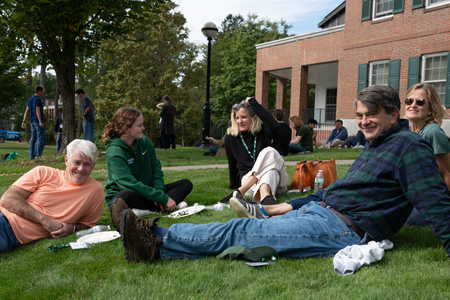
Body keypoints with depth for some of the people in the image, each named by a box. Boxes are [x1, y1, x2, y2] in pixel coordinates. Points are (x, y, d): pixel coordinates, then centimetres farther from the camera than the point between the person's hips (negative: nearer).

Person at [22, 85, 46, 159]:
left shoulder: (30, 100, 15)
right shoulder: (38, 99, -10)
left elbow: (26, 111, 12)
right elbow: (38, 111, -17)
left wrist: (24, 121, 9)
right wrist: (40, 122, -21)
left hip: (32, 122, 8)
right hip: (38, 121, -8)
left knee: (33, 138, 9)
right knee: (40, 138, -7)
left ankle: (32, 155, 9)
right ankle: (38, 155, -11)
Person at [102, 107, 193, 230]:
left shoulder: (145, 142, 2)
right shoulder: (114, 152, -19)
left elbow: (156, 169, 5)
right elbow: (130, 183, -29)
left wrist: (158, 191, -17)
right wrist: (163, 199, -31)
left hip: (148, 191, 7)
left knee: (186, 184, -5)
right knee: (125, 196, -42)